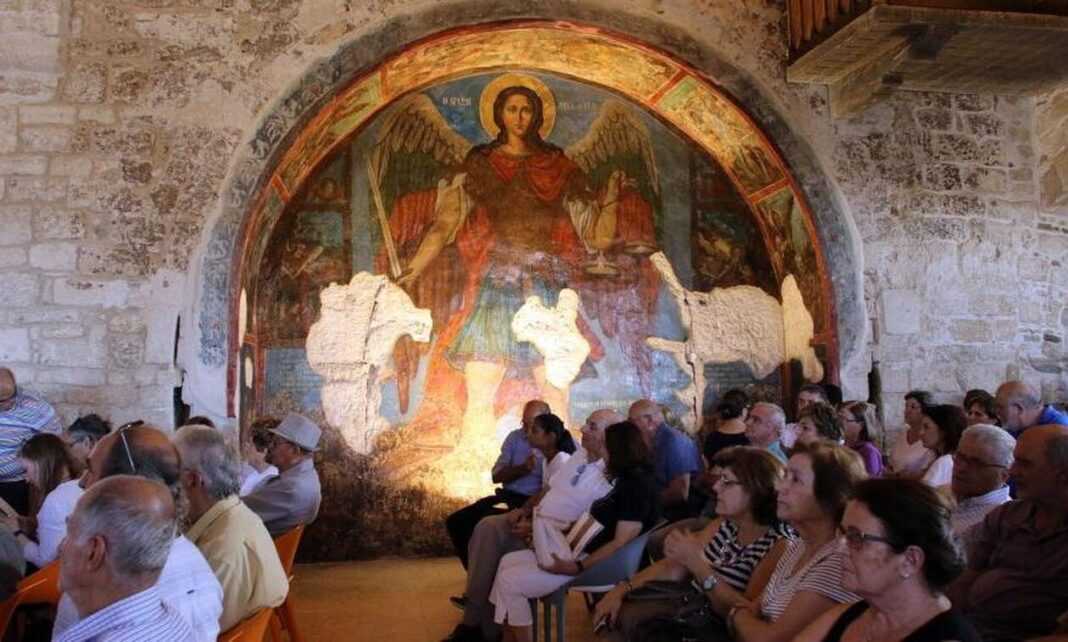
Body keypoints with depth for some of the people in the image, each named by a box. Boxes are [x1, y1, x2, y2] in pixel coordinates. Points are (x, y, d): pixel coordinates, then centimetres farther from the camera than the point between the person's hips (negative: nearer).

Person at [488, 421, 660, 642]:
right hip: (580, 551, 11)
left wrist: (575, 568, -24)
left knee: (509, 581, -12)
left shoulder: (637, 485, -19)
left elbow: (621, 543, -24)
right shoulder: (627, 480, 13)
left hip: (596, 565, -11)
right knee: (508, 561, 8)